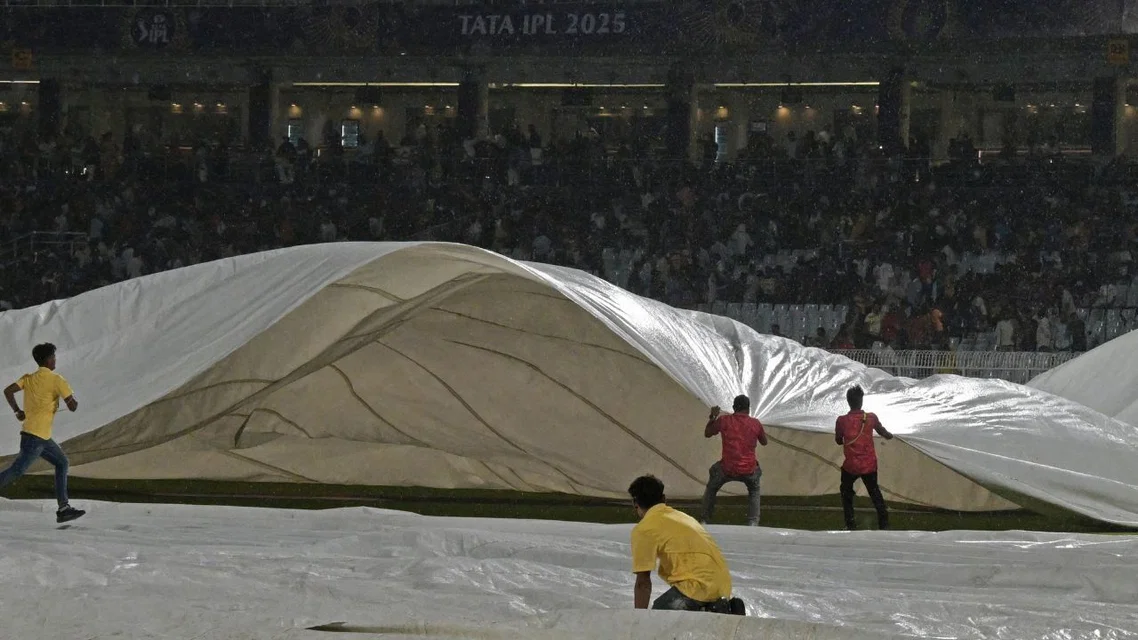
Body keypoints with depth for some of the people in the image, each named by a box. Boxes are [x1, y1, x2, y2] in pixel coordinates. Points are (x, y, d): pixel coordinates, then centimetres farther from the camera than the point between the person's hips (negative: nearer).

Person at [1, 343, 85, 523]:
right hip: (35, 436, -9)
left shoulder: (28, 378, 10)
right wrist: (75, 401, 12)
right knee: (16, 471, -9)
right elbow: (72, 406, -12)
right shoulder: (56, 380, -9)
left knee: (62, 463, 15)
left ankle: (63, 509, 12)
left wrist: (17, 412, 8)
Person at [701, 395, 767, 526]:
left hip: (727, 469, -1)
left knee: (711, 489, 30)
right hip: (748, 471, 1)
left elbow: (707, 434, 15)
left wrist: (712, 418, 26)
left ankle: (705, 520, 26)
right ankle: (753, 522, 19)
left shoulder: (723, 421, -2)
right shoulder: (755, 424, 1)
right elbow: (764, 442, 18)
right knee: (754, 490, 33)